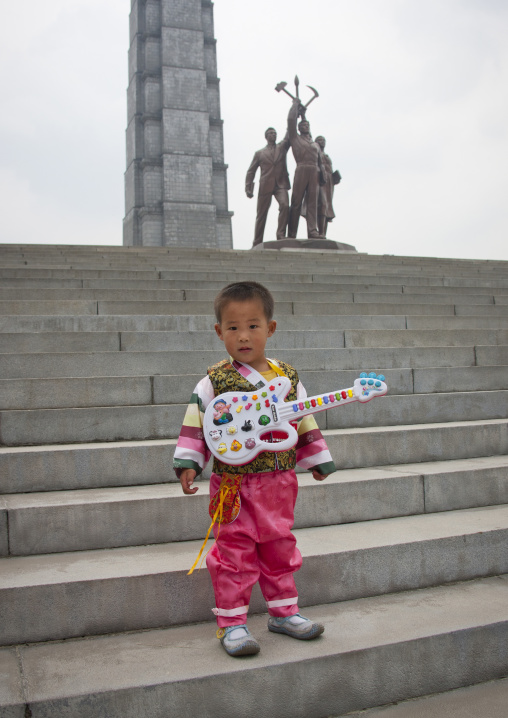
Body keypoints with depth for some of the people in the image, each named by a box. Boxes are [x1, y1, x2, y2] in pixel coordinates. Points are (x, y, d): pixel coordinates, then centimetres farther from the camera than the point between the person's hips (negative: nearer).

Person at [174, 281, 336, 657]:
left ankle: (284, 612, 32)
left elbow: (305, 421, 12)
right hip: (233, 484, -3)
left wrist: (318, 460, 17)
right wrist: (188, 463, -11)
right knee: (235, 551, 3)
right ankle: (232, 623, 16)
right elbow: (196, 424, -4)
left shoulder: (288, 377, 3)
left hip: (279, 481, 4)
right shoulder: (215, 381, -8)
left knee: (279, 548, 15)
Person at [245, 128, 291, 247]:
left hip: (280, 184, 1)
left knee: (285, 205, -26)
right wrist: (248, 188, 1)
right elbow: (251, 171, 12)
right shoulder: (259, 153, 15)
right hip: (265, 186, 0)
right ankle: (257, 243, 6)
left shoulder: (282, 147, 18)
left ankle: (281, 234, -20)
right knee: (261, 215, 0)